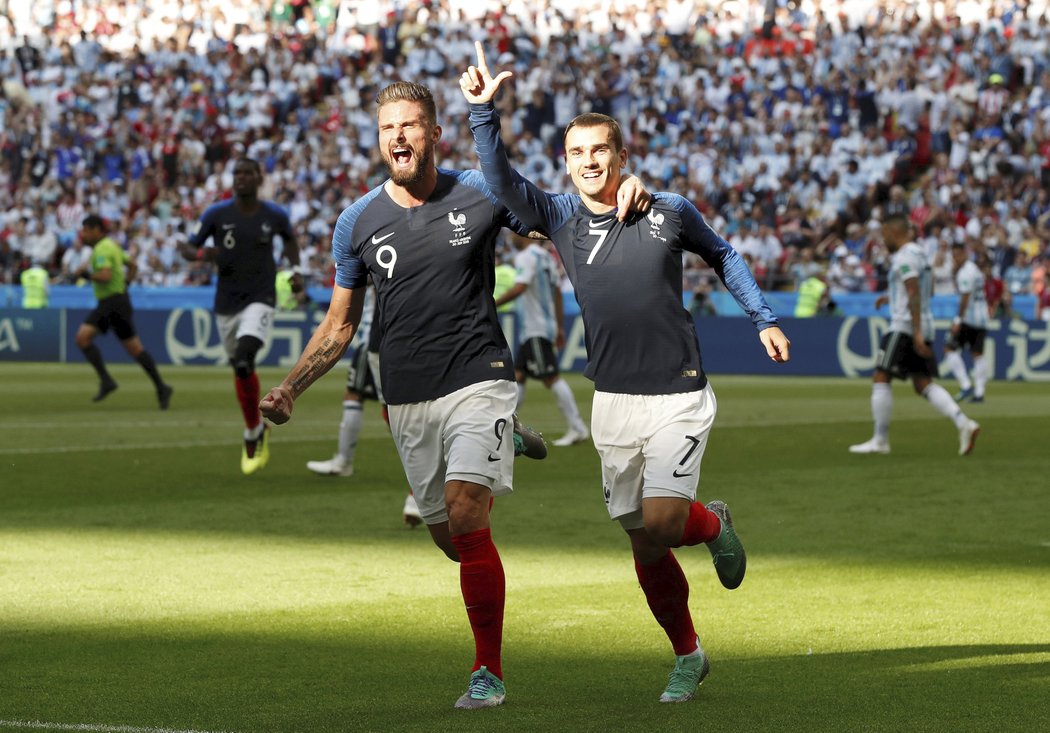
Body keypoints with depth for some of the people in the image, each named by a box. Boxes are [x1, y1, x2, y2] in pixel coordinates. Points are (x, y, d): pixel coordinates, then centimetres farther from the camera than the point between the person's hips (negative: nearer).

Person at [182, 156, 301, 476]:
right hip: (227, 302, 3)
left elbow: (289, 238, 21)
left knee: (244, 361, -22)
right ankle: (257, 429, 34)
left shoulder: (275, 215, -2)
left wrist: (296, 270, 10)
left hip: (261, 300, -3)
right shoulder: (216, 214, -3)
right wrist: (202, 253, -18)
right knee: (240, 369, 12)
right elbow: (187, 248, 3)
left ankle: (253, 434, -6)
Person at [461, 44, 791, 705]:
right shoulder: (562, 217, 2)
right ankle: (689, 656, 23)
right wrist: (484, 112, -24)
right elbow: (502, 180, -11)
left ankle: (713, 524, 19)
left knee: (660, 525, -16)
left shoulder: (670, 211, -1)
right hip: (613, 402, 3)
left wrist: (764, 319, 14)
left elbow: (723, 255, 17)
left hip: (679, 396, -3)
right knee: (643, 544, 5)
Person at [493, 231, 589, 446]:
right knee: (518, 376, 10)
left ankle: (577, 429, -8)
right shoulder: (546, 257, 16)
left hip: (536, 330, -10)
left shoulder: (526, 257, -12)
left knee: (550, 378, -8)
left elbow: (519, 288, -26)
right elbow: (557, 294, 18)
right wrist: (560, 328, 21)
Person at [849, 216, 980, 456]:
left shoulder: (905, 257, -12)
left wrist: (917, 333, -26)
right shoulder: (919, 253, 18)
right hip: (923, 326, 9)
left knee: (881, 379, -4)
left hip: (905, 326, -9)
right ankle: (963, 423, -8)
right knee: (923, 384, 6)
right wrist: (892, 298, 30)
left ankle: (880, 440, -3)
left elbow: (914, 294, -21)